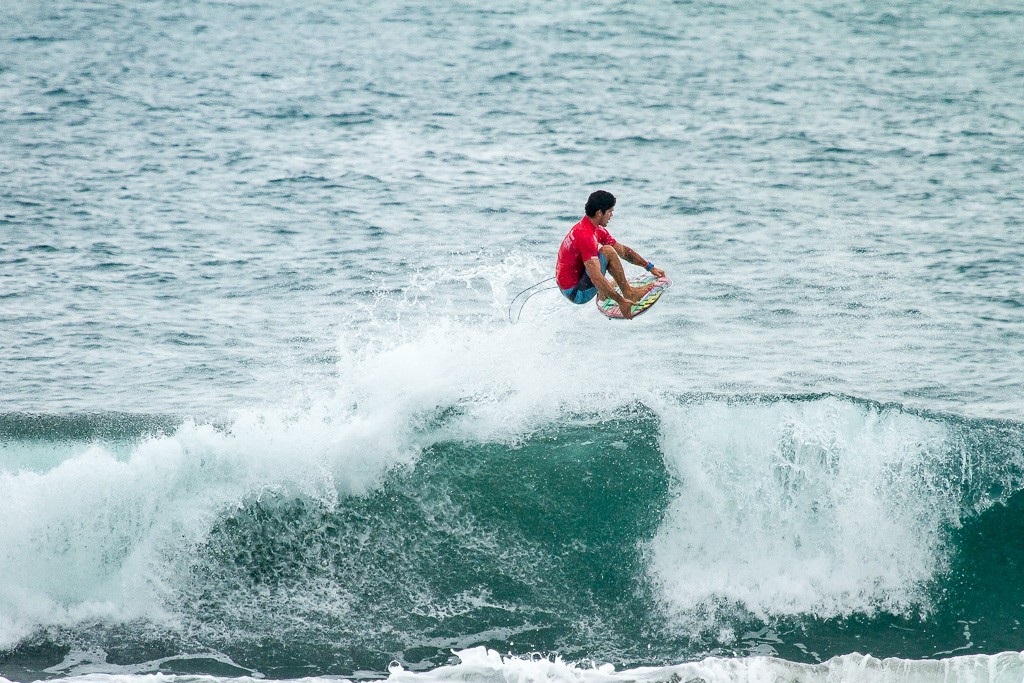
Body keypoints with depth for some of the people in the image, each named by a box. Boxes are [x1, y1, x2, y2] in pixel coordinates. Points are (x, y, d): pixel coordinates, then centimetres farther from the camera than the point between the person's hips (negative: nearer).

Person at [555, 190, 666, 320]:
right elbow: (596, 278, -33)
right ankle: (628, 293, -5)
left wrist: (649, 267, 15)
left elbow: (622, 250, 18)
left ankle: (603, 291, 16)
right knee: (608, 251, -18)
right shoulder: (586, 235, -26)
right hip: (576, 293, -10)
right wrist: (621, 301, -32)